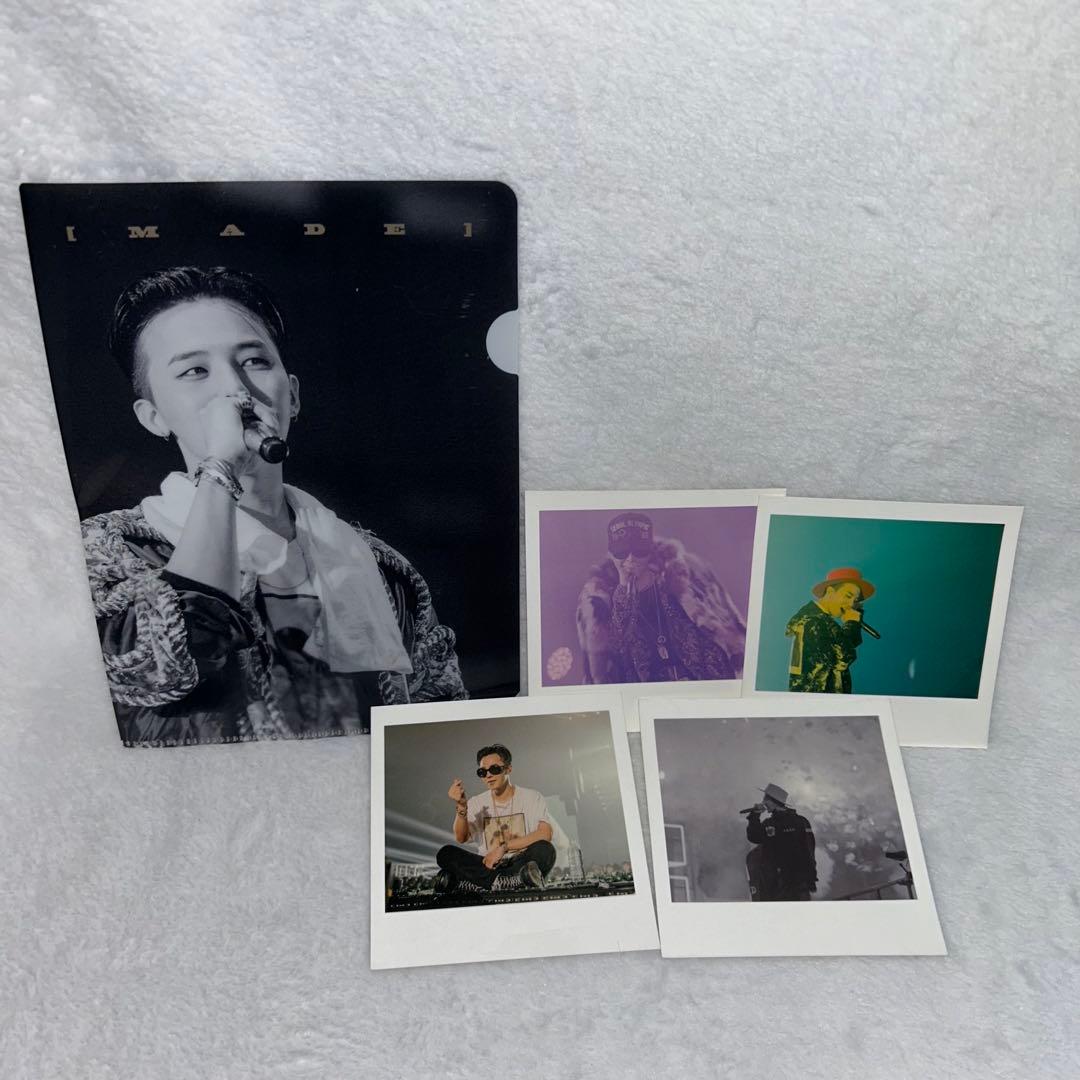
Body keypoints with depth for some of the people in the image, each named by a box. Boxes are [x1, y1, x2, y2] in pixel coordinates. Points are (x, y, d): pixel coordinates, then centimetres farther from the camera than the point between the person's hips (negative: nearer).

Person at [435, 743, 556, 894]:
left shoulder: (532, 797, 4)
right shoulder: (476, 803, 12)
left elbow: (545, 834, -13)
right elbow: (461, 838, -4)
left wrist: (504, 847, -16)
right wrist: (461, 807, -21)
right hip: (487, 866, 2)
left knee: (544, 850, -32)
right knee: (446, 853, -21)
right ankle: (519, 882, -30)